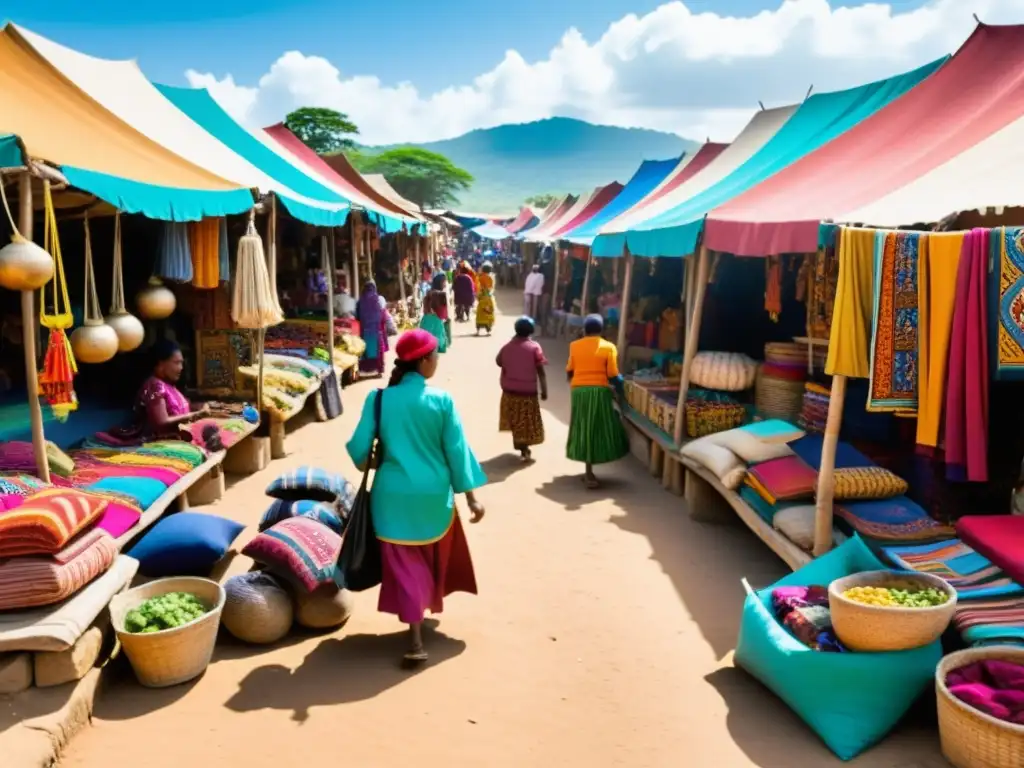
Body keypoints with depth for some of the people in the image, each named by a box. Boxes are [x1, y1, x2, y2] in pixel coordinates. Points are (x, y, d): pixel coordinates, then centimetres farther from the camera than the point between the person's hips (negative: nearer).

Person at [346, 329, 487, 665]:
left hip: (394, 494, 0)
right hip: (433, 494, 0)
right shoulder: (441, 400, -10)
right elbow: (457, 449, -7)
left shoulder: (379, 398, -7)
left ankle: (416, 641, 1)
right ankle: (430, 603, 47)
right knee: (433, 557, 25)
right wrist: (471, 496, -1)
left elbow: (359, 447, -4)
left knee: (405, 564, 6)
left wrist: (369, 462, 20)